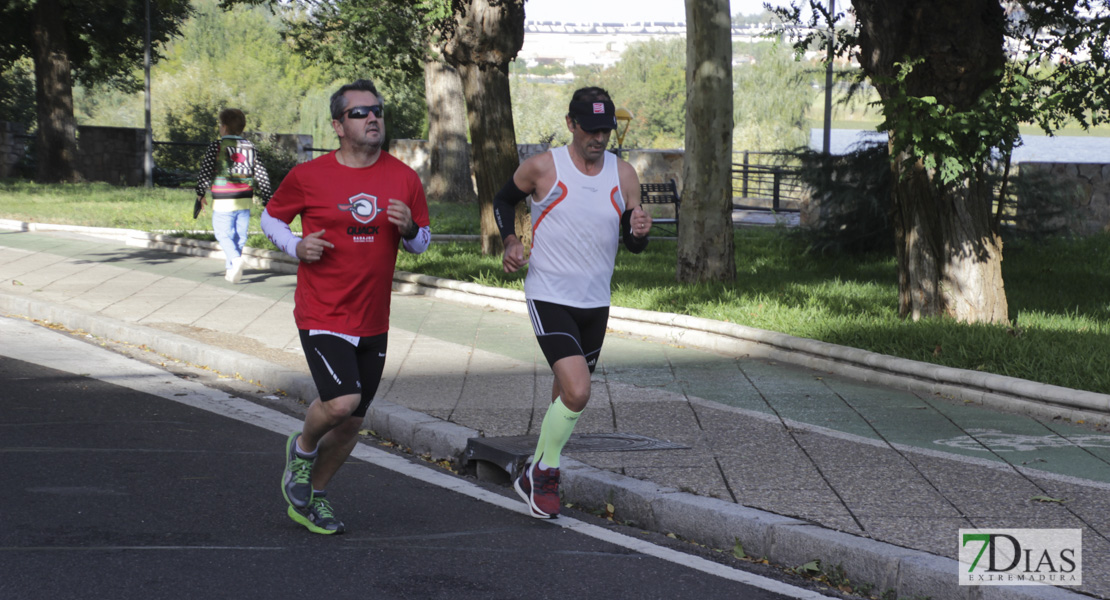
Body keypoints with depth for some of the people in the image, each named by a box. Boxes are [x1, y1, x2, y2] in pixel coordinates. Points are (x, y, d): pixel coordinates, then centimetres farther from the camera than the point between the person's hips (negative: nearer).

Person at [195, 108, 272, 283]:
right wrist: (266, 198, 16)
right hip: (245, 200, 4)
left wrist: (200, 195, 2)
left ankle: (235, 258, -20)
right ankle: (230, 269, 19)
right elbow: (261, 174, 8)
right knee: (240, 234, 12)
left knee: (222, 232, 4)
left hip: (224, 201, -4)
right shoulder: (250, 147, 7)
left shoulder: (216, 147, -6)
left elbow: (205, 173, -9)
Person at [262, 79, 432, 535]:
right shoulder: (307, 176, -7)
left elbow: (422, 242, 12)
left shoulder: (404, 179, 2)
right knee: (342, 401, -23)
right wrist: (296, 246, -11)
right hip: (321, 314, -4)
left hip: (373, 321, 4)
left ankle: (312, 496, 33)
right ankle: (302, 447, 10)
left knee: (351, 423, 11)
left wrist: (409, 229, -12)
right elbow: (271, 217, 9)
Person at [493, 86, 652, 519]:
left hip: (595, 303, 5)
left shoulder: (623, 175, 0)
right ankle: (546, 470, 3)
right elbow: (503, 200, 9)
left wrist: (640, 231, -18)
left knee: (568, 393, 16)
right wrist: (510, 242, -8)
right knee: (577, 392, -20)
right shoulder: (542, 168, -10)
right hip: (549, 299, -5)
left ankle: (536, 475, 36)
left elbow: (633, 245, 6)